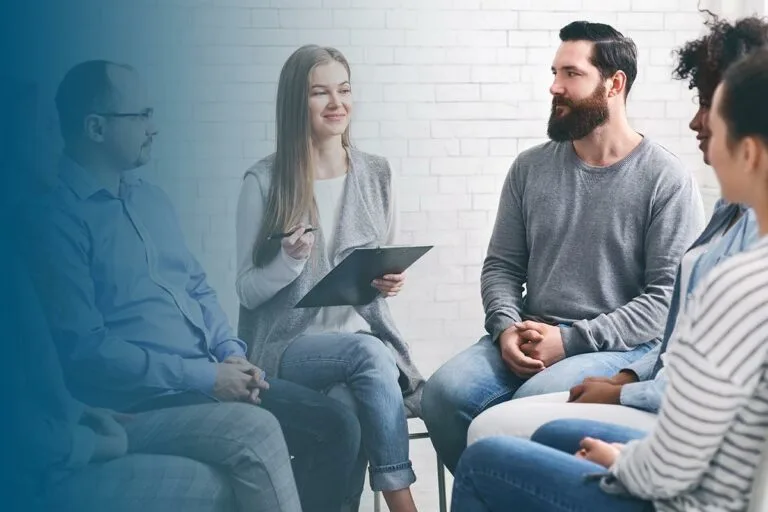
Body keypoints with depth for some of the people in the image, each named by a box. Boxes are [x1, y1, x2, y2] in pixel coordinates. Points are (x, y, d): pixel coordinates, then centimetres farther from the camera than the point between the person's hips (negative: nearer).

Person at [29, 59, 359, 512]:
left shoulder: (151, 198, 15)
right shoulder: (56, 217, -12)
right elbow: (84, 348, -18)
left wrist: (231, 354, 1)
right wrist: (203, 376, -17)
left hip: (210, 377, 8)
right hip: (135, 399, -8)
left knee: (337, 425, -5)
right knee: (255, 430, -29)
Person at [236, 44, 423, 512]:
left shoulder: (376, 173, 8)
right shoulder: (264, 181, -3)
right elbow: (248, 291, 0)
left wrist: (391, 281, -7)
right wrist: (290, 259, -19)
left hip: (363, 331, 2)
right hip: (287, 344, -2)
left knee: (352, 408, -33)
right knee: (366, 352, -34)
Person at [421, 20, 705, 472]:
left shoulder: (667, 179, -4)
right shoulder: (530, 168, 11)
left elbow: (669, 296, -10)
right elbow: (501, 266, 13)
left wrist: (572, 340, -17)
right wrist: (506, 327, -10)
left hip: (623, 348, -5)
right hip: (530, 340, 5)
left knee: (534, 406, -33)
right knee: (445, 392, -21)